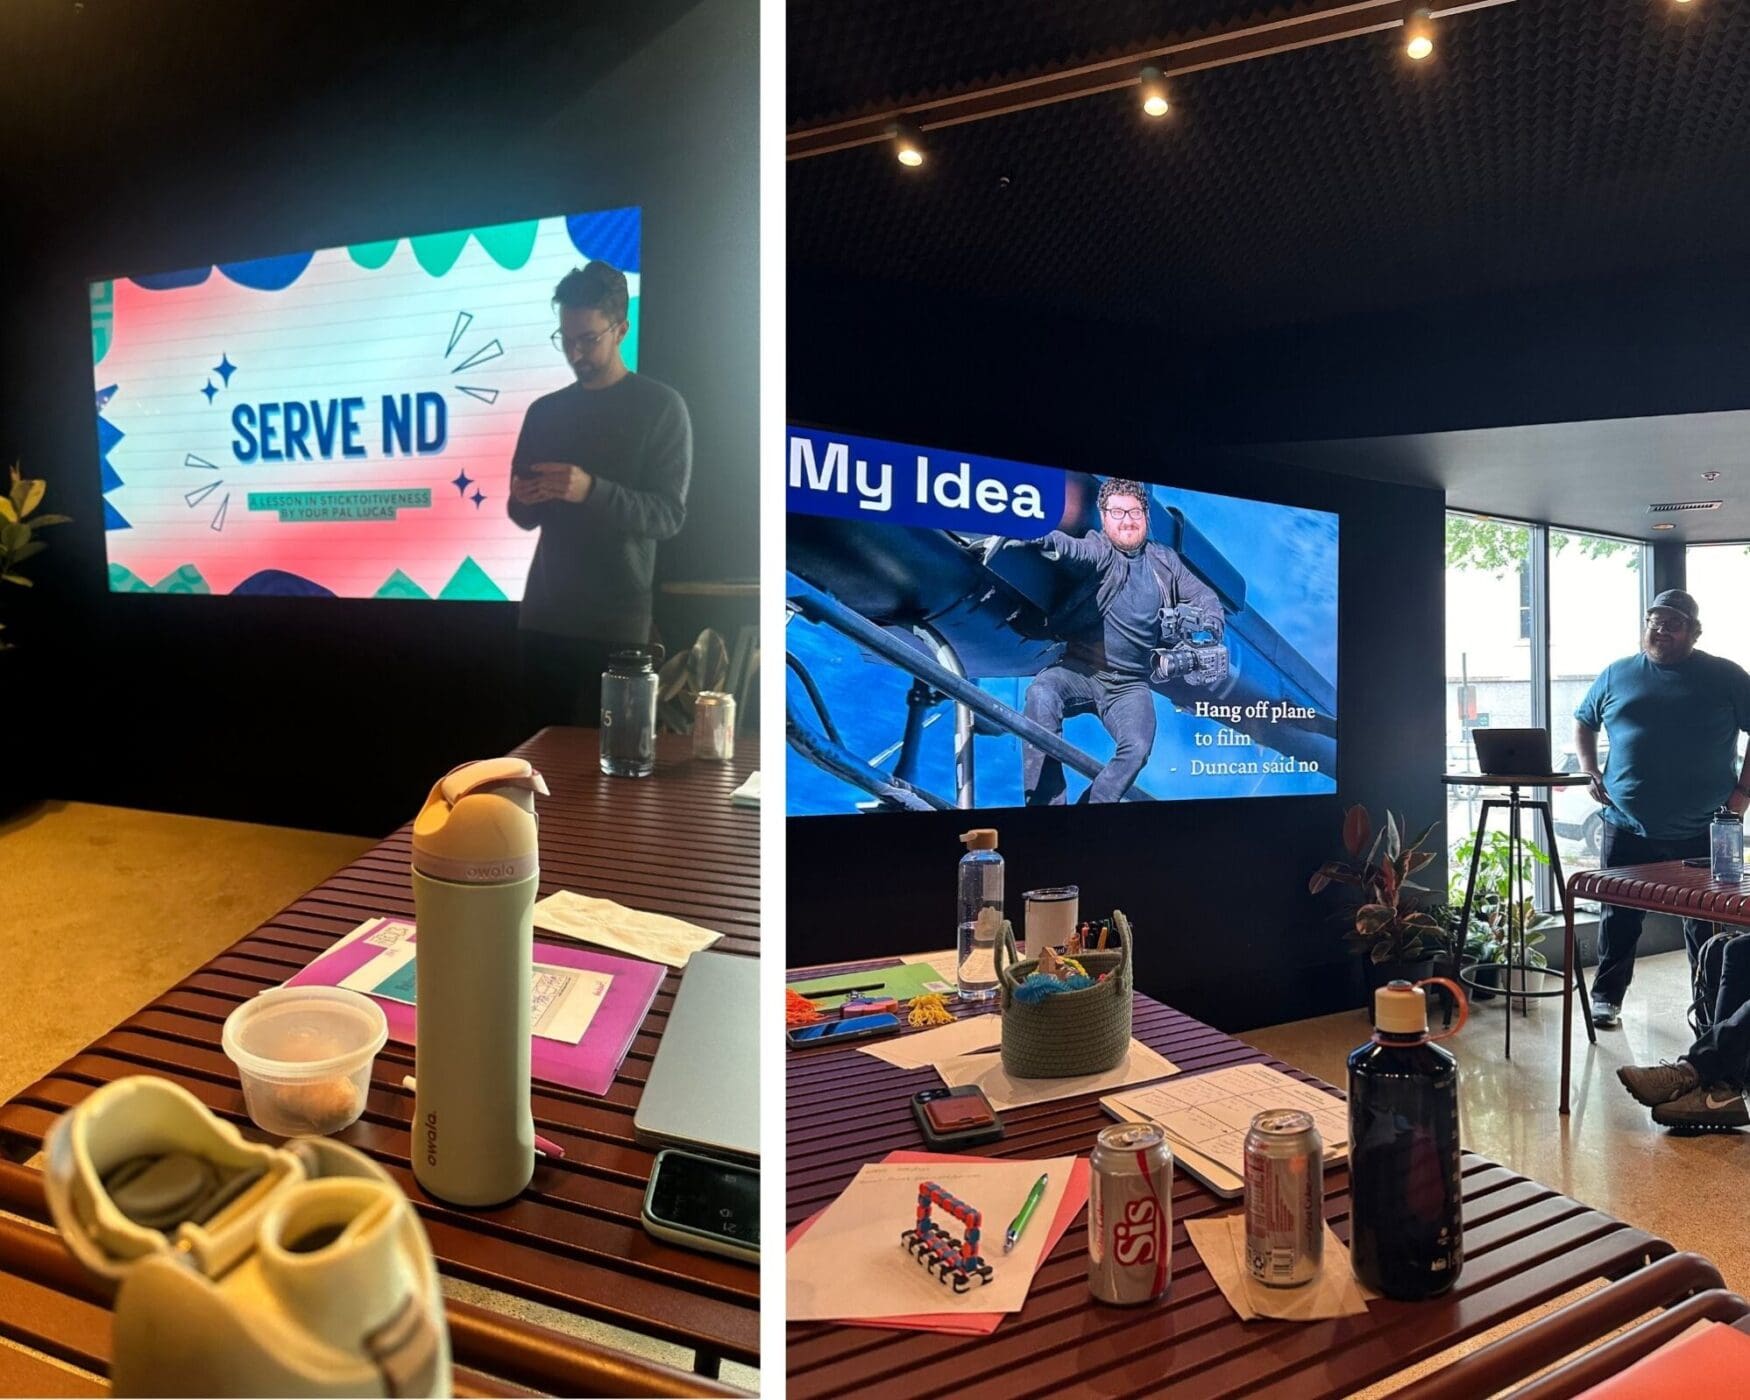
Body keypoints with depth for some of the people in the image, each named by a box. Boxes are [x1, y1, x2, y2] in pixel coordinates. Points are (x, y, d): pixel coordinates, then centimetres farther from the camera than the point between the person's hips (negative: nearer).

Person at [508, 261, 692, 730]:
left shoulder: (661, 406, -2)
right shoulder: (544, 411, 13)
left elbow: (669, 514, -9)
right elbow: (526, 518, 17)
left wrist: (592, 490, -24)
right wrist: (523, 501, -7)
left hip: (617, 622, -4)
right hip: (543, 615, 5)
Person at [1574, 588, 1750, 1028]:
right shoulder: (1617, 674, 7)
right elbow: (1583, 722, 18)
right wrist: (1590, 771, 4)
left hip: (1702, 833, -1)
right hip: (1626, 828, 1)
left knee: (1706, 924, 8)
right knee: (1619, 919, 8)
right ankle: (1606, 997, 19)